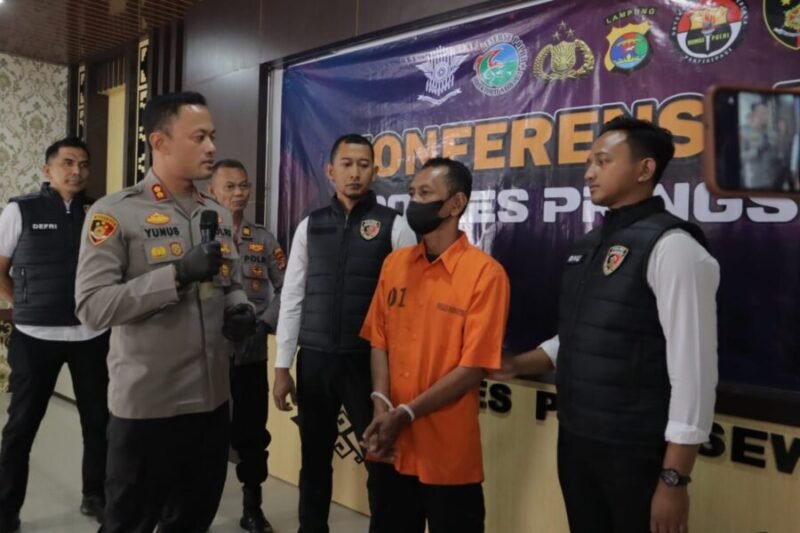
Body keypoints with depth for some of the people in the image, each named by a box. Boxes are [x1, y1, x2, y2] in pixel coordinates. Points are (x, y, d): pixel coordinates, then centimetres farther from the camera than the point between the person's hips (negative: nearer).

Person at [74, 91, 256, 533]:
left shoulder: (219, 216, 9)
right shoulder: (115, 213, -11)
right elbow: (92, 305, -18)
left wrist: (239, 310, -5)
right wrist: (178, 273, -25)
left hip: (211, 398, 6)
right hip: (146, 404, -6)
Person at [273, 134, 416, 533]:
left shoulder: (394, 226, -4)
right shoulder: (310, 226, 5)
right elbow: (292, 298, 6)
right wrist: (282, 367, 4)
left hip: (369, 361, -3)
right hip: (315, 360, 3)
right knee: (315, 458, 18)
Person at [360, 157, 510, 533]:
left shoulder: (485, 273, -13)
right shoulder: (394, 263, 5)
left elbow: (473, 367, -14)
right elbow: (379, 341, 5)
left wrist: (406, 414, -15)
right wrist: (381, 407, -10)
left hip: (448, 454, -5)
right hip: (392, 447, 5)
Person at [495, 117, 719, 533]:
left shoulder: (671, 247, -15)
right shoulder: (587, 246, 8)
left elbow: (694, 368, -19)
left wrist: (674, 479, -18)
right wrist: (515, 365, 4)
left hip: (634, 451, -7)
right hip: (574, 440, 7)